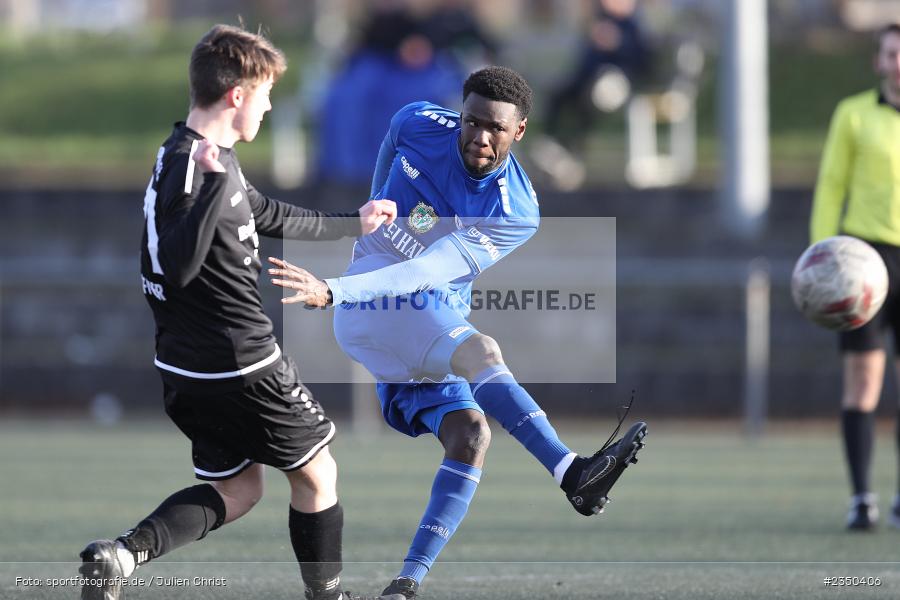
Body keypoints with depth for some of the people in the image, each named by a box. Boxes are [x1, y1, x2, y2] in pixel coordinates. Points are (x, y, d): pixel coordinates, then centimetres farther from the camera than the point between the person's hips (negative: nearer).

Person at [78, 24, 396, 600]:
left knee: (237, 489, 17)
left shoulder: (211, 157, 9)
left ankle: (123, 553, -3)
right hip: (242, 367, -10)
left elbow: (270, 216, 24)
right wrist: (214, 182, -43)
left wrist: (354, 224, 34)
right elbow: (177, 268, -33)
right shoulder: (190, 168, -23)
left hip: (190, 372, 10)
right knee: (317, 474, 10)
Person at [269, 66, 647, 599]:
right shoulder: (417, 126, -8)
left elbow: (431, 272, -25)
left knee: (471, 435, -20)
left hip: (433, 325, 3)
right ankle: (570, 472, -48)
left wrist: (333, 291, -36)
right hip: (370, 311, -3)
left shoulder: (516, 214, -13)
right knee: (480, 351, -30)